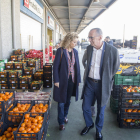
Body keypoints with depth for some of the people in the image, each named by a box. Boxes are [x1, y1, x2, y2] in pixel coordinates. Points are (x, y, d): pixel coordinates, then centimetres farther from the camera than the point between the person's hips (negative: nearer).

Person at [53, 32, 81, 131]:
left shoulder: (75, 52, 4)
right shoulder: (60, 51, -10)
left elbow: (77, 66, 9)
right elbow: (55, 67, -9)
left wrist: (78, 79, 7)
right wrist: (56, 80, -12)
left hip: (72, 80, 5)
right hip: (62, 80, -4)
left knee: (68, 101, 18)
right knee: (61, 102, 6)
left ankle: (65, 115, 41)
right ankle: (61, 122, 21)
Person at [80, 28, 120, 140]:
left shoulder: (112, 50, -16)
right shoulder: (89, 48, -2)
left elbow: (115, 68, -1)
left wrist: (105, 79, 6)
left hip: (102, 85, -3)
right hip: (89, 82, 4)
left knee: (100, 110, 13)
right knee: (85, 107, 12)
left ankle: (98, 130, 39)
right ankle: (89, 124, 41)